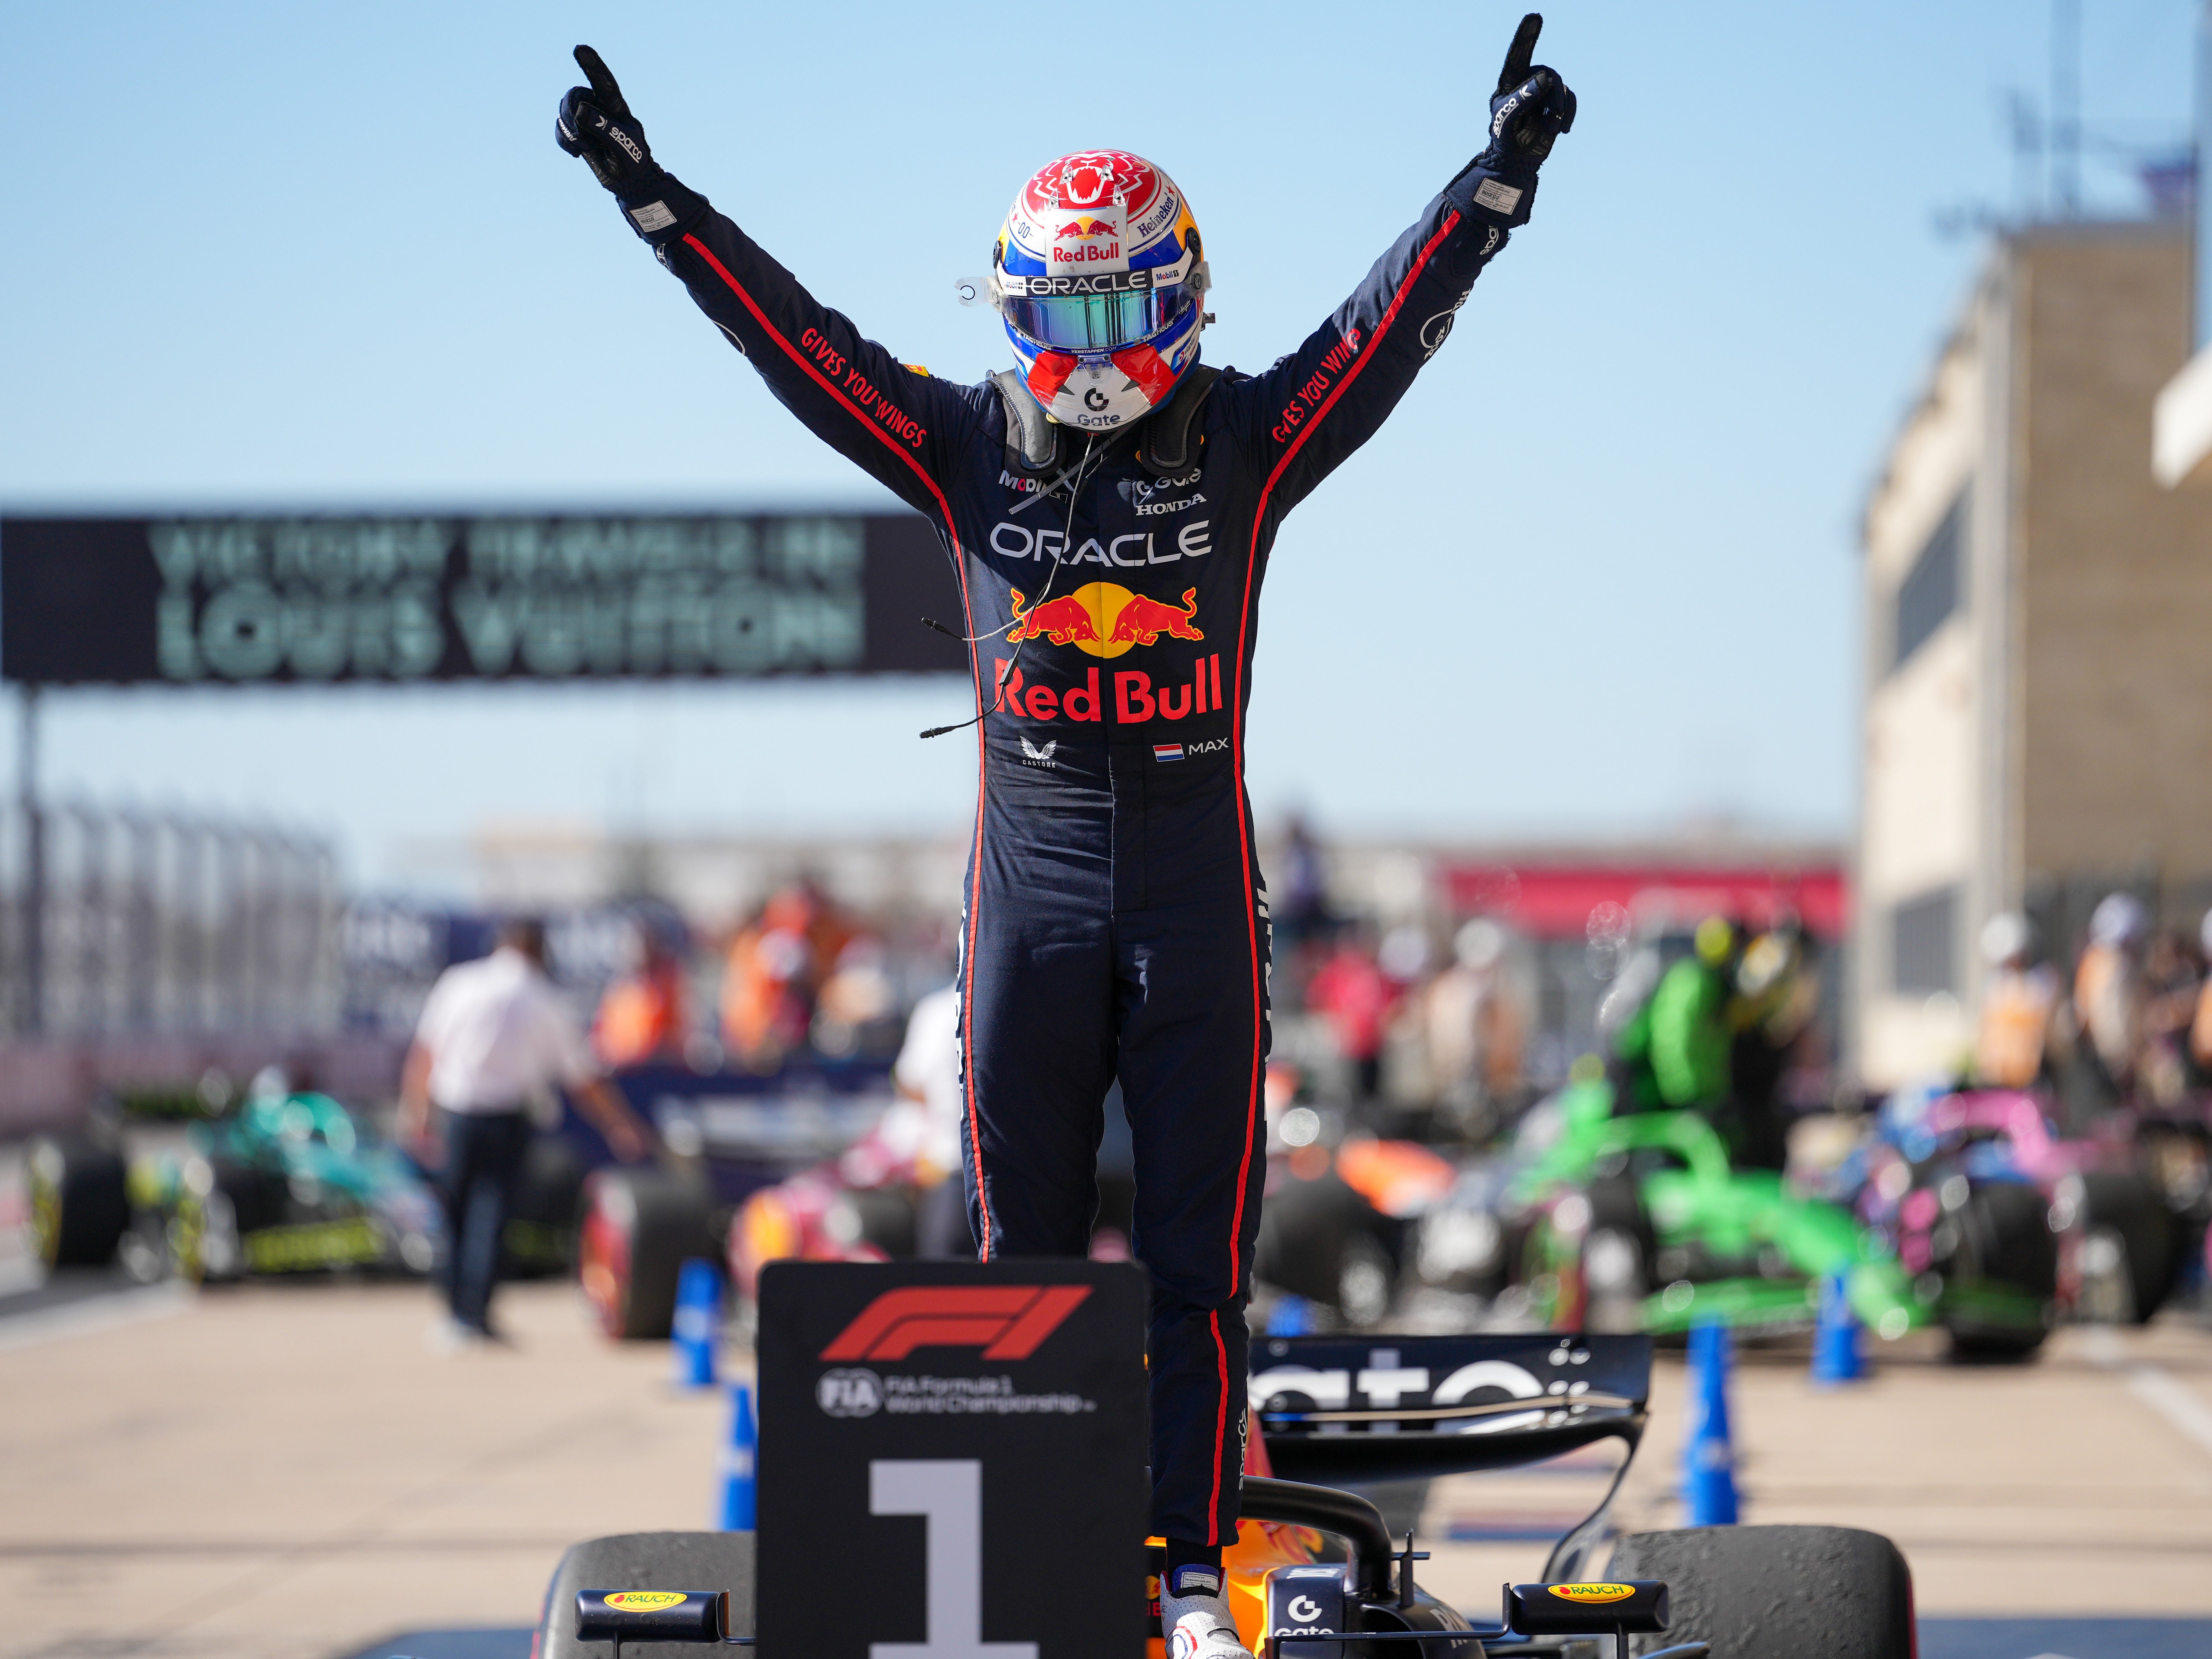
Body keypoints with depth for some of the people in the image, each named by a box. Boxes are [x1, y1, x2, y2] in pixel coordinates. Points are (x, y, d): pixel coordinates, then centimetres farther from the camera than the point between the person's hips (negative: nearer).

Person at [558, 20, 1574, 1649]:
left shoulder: (1248, 441, 3)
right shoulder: (967, 447, 4)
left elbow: (1393, 319, -6)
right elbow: (796, 337, 1)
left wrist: (1501, 175, -18)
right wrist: (651, 195, -6)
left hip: (1198, 887, -1)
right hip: (1028, 885, 1)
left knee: (1197, 1251, 1)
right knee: (1022, 1247, 5)